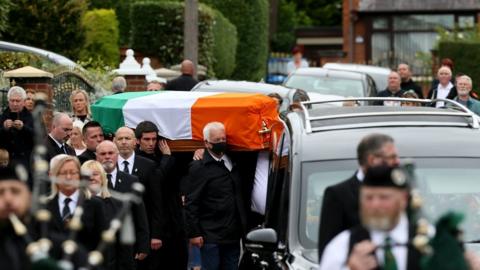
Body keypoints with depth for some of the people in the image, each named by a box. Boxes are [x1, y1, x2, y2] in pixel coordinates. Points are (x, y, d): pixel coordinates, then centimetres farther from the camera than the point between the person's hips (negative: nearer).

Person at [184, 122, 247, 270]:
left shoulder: (232, 163, 12)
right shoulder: (198, 168, -6)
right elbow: (191, 204, -9)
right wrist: (194, 233, -12)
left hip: (233, 235, 6)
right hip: (211, 237, -6)